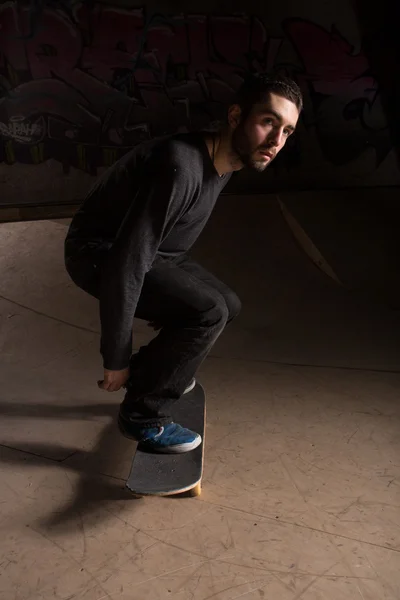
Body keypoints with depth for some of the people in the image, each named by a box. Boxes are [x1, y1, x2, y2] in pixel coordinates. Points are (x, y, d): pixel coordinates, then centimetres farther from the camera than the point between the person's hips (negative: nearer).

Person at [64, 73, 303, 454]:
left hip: (149, 251, 9)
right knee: (208, 312, -23)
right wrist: (116, 359, -24)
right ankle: (142, 416, -5)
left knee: (227, 306, 7)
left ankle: (149, 373, 23)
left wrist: (169, 300, 23)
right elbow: (126, 265, -33)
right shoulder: (180, 167, -32)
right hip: (99, 254, -9)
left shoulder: (221, 162, -2)